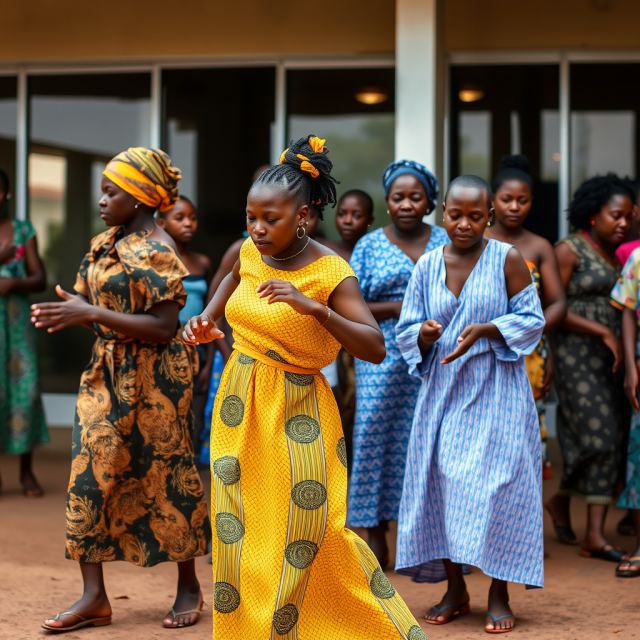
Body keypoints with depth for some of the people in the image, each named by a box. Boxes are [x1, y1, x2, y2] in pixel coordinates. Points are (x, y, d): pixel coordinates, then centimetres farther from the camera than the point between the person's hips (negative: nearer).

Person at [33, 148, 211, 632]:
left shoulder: (157, 252, -15)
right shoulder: (104, 245, 9)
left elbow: (163, 329, -21)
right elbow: (99, 308, 14)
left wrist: (92, 313, -25)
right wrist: (64, 313, -8)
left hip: (153, 378, -8)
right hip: (106, 373, 8)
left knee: (164, 479, 4)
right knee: (90, 477, 1)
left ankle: (189, 585, 22)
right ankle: (94, 596, 6)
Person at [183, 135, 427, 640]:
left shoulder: (331, 274, -15)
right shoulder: (251, 251, 2)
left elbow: (375, 348, -22)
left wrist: (314, 307, -32)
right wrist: (207, 319, 10)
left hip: (295, 413, -5)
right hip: (240, 408, 6)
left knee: (306, 537, 0)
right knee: (239, 532, 9)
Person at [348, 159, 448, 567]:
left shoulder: (446, 242, 11)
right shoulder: (370, 246, 7)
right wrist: (396, 308, -10)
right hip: (384, 361, -1)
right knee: (379, 439, -4)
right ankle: (377, 538, 5)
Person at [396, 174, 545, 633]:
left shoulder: (507, 259, -4)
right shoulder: (427, 266, 5)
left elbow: (533, 320, -3)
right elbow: (406, 331, 8)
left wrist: (485, 329, -18)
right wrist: (424, 335, -15)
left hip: (498, 392, -3)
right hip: (443, 389, 4)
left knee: (498, 485, -6)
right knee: (440, 482, 2)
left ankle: (499, 596, 5)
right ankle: (456, 591, 15)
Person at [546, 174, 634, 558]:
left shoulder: (618, 254, 15)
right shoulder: (569, 250, -6)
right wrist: (603, 332, -14)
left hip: (612, 356, 7)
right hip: (578, 354, -7)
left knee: (611, 439, 2)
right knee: (597, 437, -11)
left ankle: (596, 534, 7)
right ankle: (562, 500, 15)